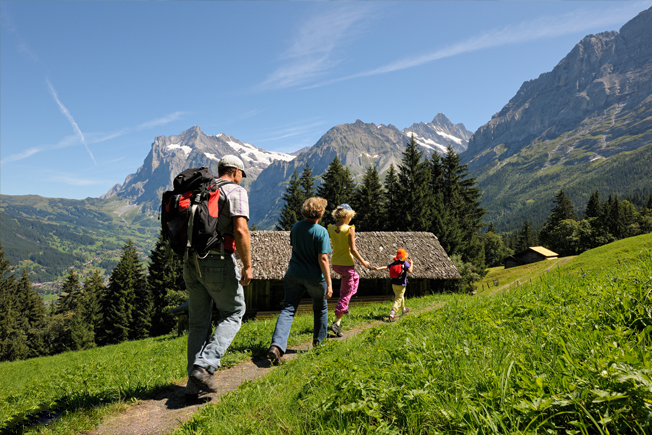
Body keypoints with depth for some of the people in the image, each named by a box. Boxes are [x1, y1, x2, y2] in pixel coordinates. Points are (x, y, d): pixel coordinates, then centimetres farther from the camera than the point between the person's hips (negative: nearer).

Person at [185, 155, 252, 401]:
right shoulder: (236, 191, -3)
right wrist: (247, 265, -12)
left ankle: (194, 385, 15)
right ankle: (205, 366, -6)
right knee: (233, 313, 10)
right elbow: (240, 230, -16)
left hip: (191, 262, 7)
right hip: (218, 262, -7)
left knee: (198, 322, 13)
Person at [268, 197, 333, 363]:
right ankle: (319, 341, 35)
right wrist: (329, 283, -14)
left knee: (288, 310, -1)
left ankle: (276, 345, -20)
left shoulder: (296, 227, 1)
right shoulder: (321, 232, -15)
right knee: (320, 308, 21)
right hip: (314, 277, -3)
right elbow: (322, 259, -18)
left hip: (293, 274, 4)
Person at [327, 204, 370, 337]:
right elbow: (353, 250, -16)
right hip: (347, 264, -7)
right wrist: (363, 262, -4)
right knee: (346, 293, 4)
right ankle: (337, 323, 0)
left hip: (335, 264, 7)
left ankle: (344, 306, 29)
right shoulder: (350, 229, -16)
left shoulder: (331, 228, -1)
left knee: (355, 278, 33)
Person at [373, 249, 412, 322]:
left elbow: (386, 267, -8)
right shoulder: (405, 263, -12)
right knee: (398, 300, -5)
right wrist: (411, 264, -12)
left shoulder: (394, 263, 4)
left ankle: (403, 309, 47)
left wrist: (378, 268, -13)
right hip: (401, 285, -6)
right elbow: (410, 271, -27)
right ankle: (392, 314, -21)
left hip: (394, 284, 6)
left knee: (400, 297, 26)